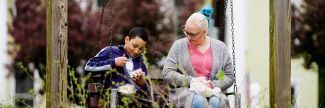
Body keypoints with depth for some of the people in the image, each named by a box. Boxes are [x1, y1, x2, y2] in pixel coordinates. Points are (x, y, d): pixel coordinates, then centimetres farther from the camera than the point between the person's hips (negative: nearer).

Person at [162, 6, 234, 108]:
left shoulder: (220, 47, 12)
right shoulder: (179, 45, 8)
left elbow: (229, 76, 12)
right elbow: (167, 73, 2)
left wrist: (213, 84, -8)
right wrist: (191, 80, -10)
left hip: (212, 91, 1)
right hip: (185, 90, -1)